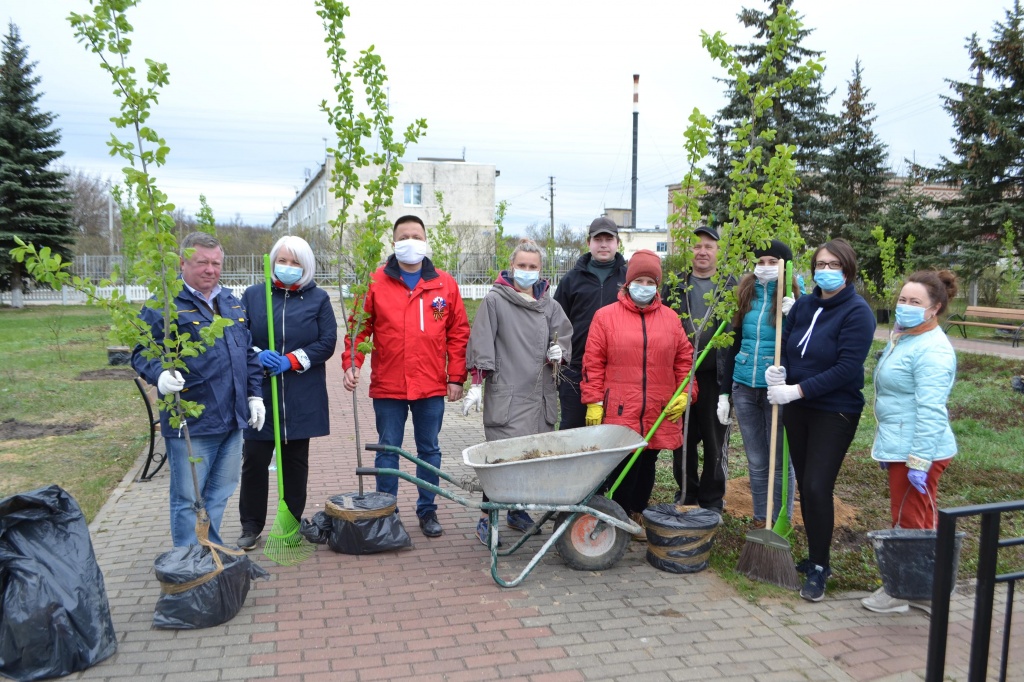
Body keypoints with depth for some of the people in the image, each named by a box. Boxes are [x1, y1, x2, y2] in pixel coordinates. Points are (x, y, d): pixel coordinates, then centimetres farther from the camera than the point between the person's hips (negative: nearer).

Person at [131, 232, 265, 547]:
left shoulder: (232, 303, 14)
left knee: (219, 494, 18)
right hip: (190, 423, -6)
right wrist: (160, 374, -31)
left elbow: (248, 353, 19)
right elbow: (143, 352, -10)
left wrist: (254, 394, 14)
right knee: (187, 499, 4)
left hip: (232, 420, 7)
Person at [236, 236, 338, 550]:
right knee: (254, 460, 2)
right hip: (259, 394, 1)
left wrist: (291, 360, -13)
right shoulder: (252, 295, 7)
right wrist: (257, 356, -15)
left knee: (295, 461, 9)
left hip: (302, 398, 0)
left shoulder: (318, 299, 4)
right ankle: (251, 526, 15)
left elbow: (327, 342, -2)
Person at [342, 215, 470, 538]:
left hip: (432, 387, 1)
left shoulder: (445, 284, 4)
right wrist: (351, 364, -12)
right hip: (387, 386, -1)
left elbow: (458, 333, 5)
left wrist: (456, 377, 0)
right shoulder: (375, 282, 0)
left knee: (429, 450, 13)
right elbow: (359, 327, 2)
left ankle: (428, 510, 28)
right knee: (387, 450, 9)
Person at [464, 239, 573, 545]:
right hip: (505, 393, -5)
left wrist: (559, 353, -4)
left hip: (541, 394, 5)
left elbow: (564, 340, 19)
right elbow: (480, 345, -3)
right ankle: (487, 517, 4)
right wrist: (476, 384, -6)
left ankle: (518, 509, 26)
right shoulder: (494, 300, -1)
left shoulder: (549, 306, 12)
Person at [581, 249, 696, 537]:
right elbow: (593, 363, -1)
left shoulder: (670, 318, 9)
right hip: (619, 413, -3)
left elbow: (684, 359, 12)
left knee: (647, 465, 13)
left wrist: (685, 394, 1)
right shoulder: (605, 316, 0)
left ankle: (638, 515, 28)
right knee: (623, 467, -1)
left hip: (659, 415, 3)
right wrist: (593, 403, -5)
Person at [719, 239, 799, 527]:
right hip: (744, 387, 4)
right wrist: (724, 392, 10)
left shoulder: (793, 299, -5)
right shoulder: (745, 295, 7)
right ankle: (759, 521, 25)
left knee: (780, 460, 5)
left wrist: (791, 317, -24)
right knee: (756, 461, 13)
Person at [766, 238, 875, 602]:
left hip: (834, 413, -6)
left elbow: (847, 368, -19)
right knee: (805, 485, 13)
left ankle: (819, 569, 7)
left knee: (817, 487, -9)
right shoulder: (804, 305, 4)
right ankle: (815, 557, 29)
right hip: (797, 408, 6)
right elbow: (784, 343, 10)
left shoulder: (857, 312, -13)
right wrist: (778, 369, -12)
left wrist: (798, 389, -22)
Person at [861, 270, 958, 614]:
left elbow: (930, 412, -23)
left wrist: (919, 461, -24)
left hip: (917, 450, -10)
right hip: (900, 446, 10)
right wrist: (885, 444, 26)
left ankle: (901, 591, 16)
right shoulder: (900, 335, 13)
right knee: (922, 522, 17)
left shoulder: (932, 351, -19)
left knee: (909, 522, 2)